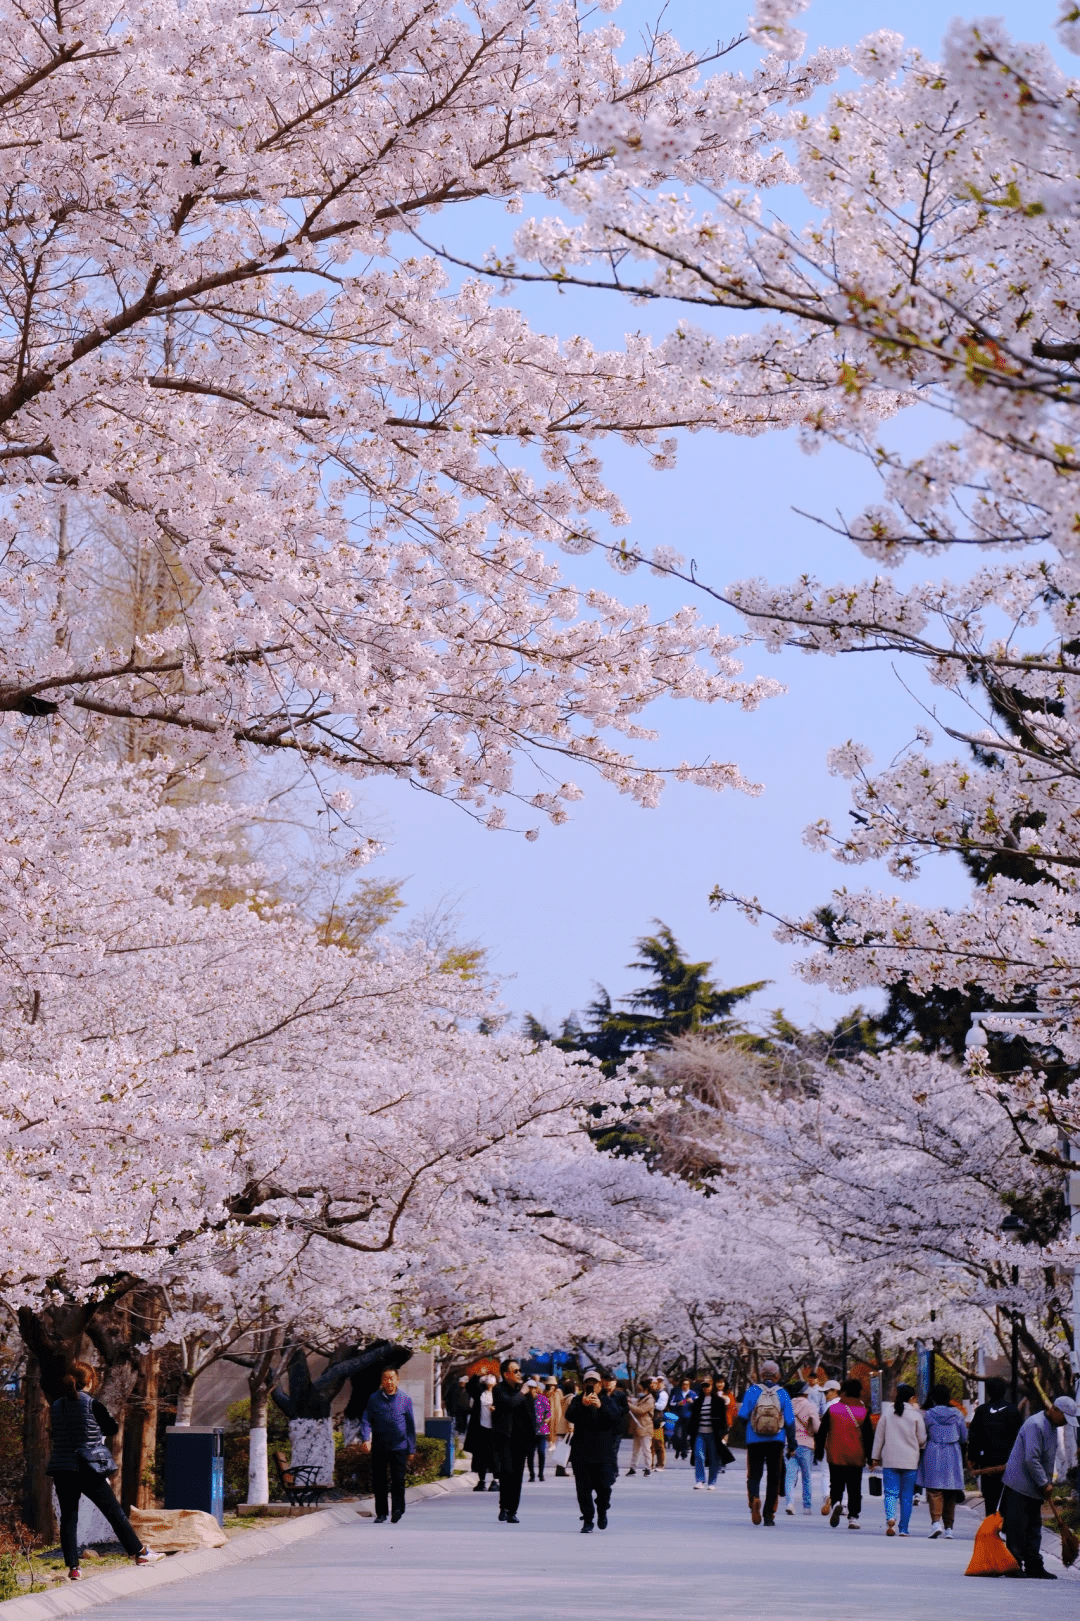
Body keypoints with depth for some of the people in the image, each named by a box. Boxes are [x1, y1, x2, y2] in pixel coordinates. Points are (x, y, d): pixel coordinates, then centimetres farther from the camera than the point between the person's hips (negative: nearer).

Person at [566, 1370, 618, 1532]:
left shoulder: (607, 1402, 11)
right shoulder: (578, 1401, 9)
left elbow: (615, 1419, -6)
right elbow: (570, 1417, -9)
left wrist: (601, 1407, -21)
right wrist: (582, 1405, -27)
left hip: (602, 1453, 0)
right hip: (580, 1453, 0)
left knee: (604, 1487, -3)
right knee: (583, 1488, -3)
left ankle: (602, 1512, 24)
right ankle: (587, 1520, 5)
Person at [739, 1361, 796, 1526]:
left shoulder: (752, 1391, -3)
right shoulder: (783, 1394, 0)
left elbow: (742, 1415, -4)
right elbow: (790, 1421, 0)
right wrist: (792, 1446, 7)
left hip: (755, 1442, -1)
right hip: (776, 1443, 1)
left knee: (754, 1475, 8)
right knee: (773, 1478, 9)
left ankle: (754, 1498, -23)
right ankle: (769, 1515, 6)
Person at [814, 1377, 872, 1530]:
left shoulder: (832, 1409, 1)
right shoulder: (863, 1412, 0)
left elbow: (822, 1432, 4)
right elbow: (869, 1436, 1)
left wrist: (819, 1452, 12)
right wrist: (870, 1457, 9)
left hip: (835, 1456, 0)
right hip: (856, 1458, 0)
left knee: (836, 1485, 8)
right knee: (854, 1489, 8)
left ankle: (836, 1502, -22)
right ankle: (853, 1517, 2)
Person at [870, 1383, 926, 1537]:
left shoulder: (887, 1412, 2)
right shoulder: (916, 1415, -5)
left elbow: (879, 1436, 6)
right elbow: (922, 1439, 0)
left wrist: (875, 1457, 13)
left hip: (890, 1460, 1)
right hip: (910, 1461, -1)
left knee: (891, 1492, 1)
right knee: (907, 1496, 7)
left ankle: (890, 1518, -25)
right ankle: (904, 1529, 6)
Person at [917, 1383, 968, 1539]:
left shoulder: (928, 1414, -4)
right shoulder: (957, 1414, 2)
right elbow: (964, 1438, 8)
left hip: (933, 1455, -3)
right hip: (953, 1456, 3)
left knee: (934, 1491, -3)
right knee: (950, 1494, 9)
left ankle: (936, 1520, -23)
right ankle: (948, 1528, 10)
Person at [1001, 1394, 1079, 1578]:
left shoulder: (1052, 1428, 14)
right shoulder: (1035, 1425, -18)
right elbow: (1031, 1459, -23)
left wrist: (1049, 1482, 12)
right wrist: (1044, 1484, -16)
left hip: (1034, 1489, 10)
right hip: (1019, 1487, -10)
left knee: (1034, 1530, 11)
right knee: (1017, 1529, -6)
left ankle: (1034, 1566, 14)